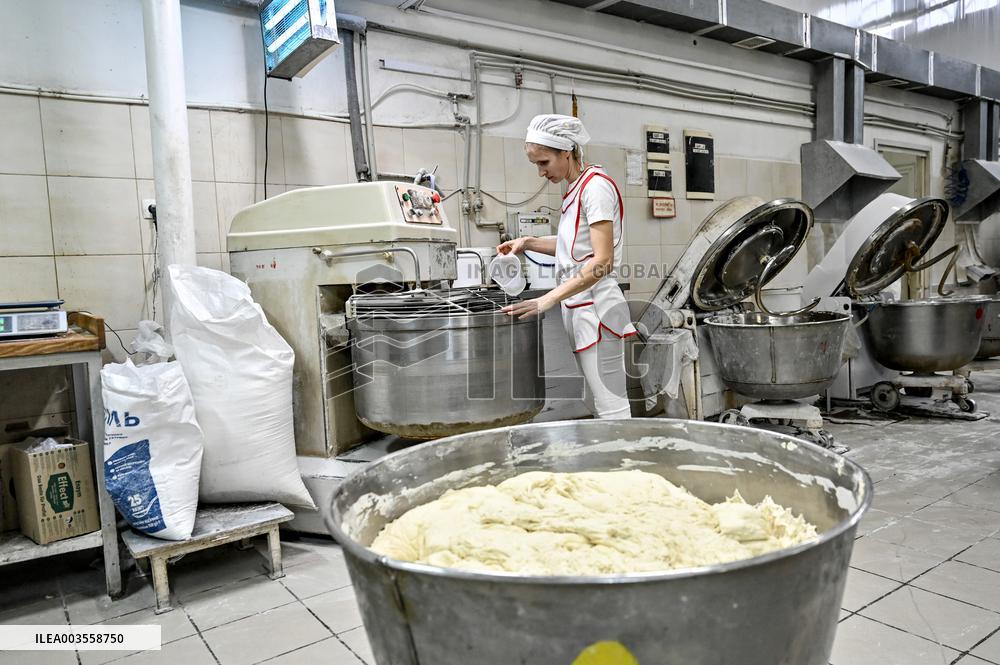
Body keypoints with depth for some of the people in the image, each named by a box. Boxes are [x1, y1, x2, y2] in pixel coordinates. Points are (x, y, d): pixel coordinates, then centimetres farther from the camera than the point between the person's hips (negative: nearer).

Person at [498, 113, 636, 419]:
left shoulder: (596, 185, -13)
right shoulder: (576, 188, 15)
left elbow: (603, 261, -20)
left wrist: (546, 301, -25)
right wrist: (529, 243, 13)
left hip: (595, 306, -10)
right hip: (578, 307, 10)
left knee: (611, 407, -5)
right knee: (595, 402, 14)